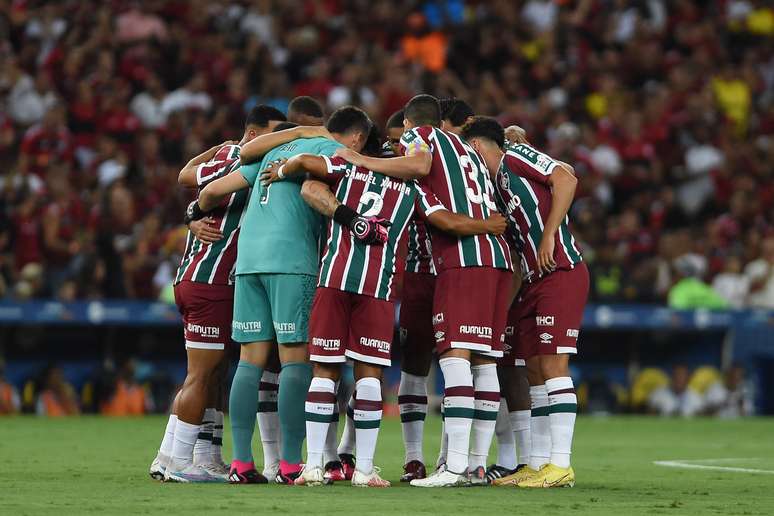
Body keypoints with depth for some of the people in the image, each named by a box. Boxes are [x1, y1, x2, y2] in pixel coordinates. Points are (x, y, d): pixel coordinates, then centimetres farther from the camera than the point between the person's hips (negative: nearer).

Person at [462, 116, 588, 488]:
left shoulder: (515, 157, -2)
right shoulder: (497, 185, 23)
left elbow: (566, 178, -15)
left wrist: (549, 236, -17)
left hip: (560, 273, -10)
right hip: (533, 281, 10)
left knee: (553, 365, -12)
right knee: (534, 372, 8)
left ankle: (560, 465, -14)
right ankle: (538, 464, 11)